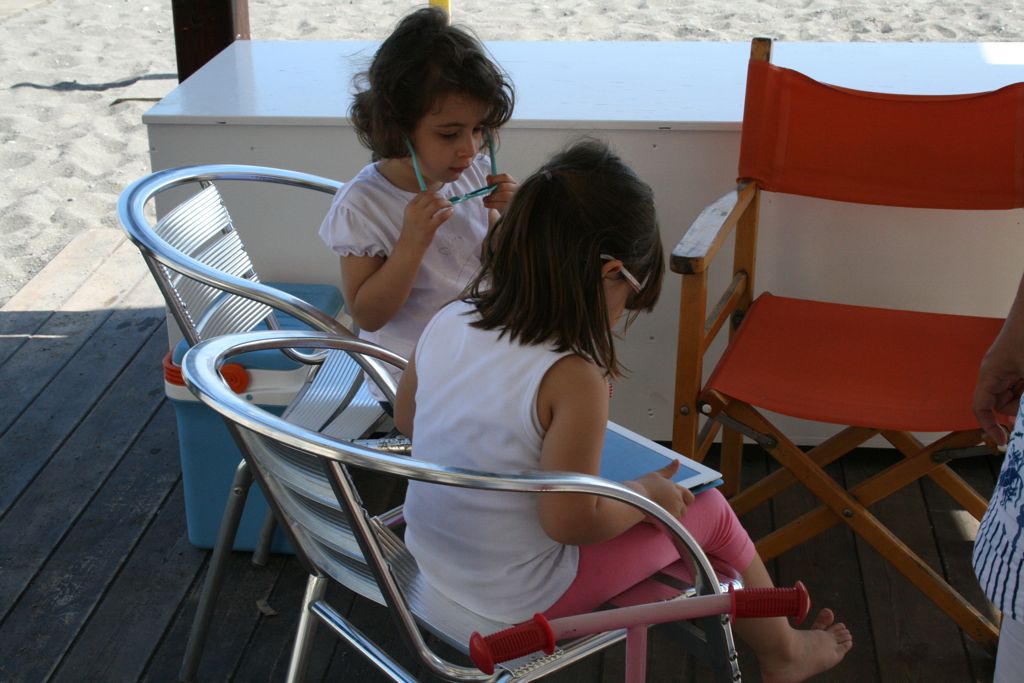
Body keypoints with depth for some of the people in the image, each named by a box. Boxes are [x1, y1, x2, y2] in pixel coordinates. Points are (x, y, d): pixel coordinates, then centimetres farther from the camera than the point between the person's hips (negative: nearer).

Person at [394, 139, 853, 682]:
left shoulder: (444, 325, -10)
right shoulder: (571, 378, -31)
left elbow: (405, 420, 7)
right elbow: (571, 521, -25)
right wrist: (647, 494, -6)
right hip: (521, 598, -7)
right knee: (711, 512, 12)